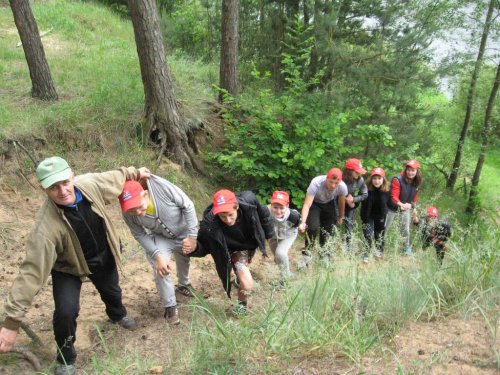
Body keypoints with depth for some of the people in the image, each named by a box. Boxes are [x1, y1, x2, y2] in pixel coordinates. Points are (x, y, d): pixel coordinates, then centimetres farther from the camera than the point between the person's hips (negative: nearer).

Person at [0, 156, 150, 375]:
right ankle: (66, 357, 11)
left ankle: (117, 314, 65)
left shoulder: (89, 183, -30)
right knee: (66, 311, -22)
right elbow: (32, 270, -41)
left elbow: (114, 178, -6)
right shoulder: (46, 226, -41)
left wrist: (134, 173, 11)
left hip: (104, 256, 4)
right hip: (68, 267, -4)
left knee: (112, 291, 26)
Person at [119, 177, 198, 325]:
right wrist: (157, 254, -28)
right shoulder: (128, 213, -32)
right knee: (160, 269, -16)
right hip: (160, 238, 1)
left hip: (184, 232, 0)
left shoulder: (163, 187, -42)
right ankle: (170, 306, 7)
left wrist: (192, 236, -25)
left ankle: (184, 284, 54)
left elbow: (188, 206, -28)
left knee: (184, 261, 22)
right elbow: (139, 235, -16)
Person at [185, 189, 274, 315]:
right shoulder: (210, 224, -42)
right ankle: (241, 307, 13)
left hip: (251, 244, 4)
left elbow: (263, 213, -13)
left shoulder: (248, 201, -37)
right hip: (235, 250, -4)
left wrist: (268, 232, 0)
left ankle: (240, 278, 71)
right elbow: (204, 246, -25)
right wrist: (194, 247, -48)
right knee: (247, 284, -21)